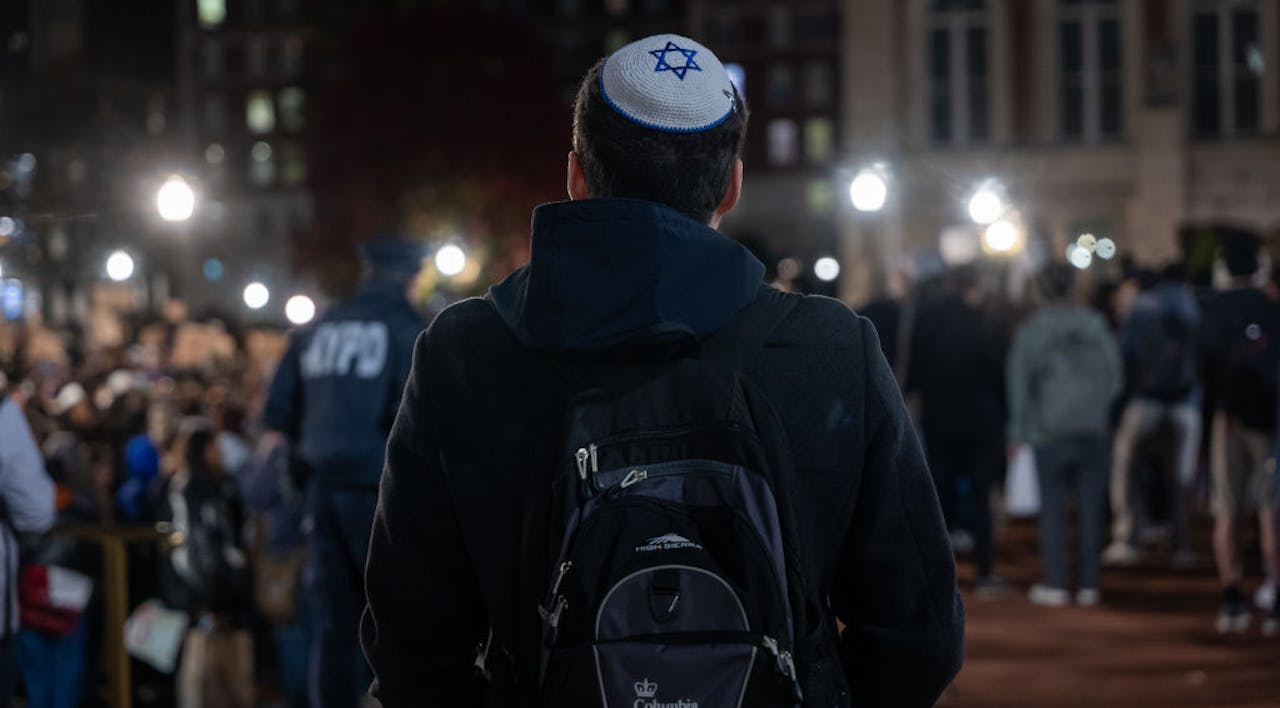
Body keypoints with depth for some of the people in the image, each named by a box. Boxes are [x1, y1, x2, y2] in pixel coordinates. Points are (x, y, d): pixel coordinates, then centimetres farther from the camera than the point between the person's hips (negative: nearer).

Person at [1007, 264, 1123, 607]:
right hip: (1093, 428, 2)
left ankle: (1056, 583, 0)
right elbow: (1115, 374, 7)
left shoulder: (1031, 328, -2)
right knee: (1091, 507, 4)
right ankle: (1090, 583, 4)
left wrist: (1018, 430, 3)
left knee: (1053, 506, 2)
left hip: (1051, 428, -2)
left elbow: (1019, 381, -3)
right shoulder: (1095, 323, 4)